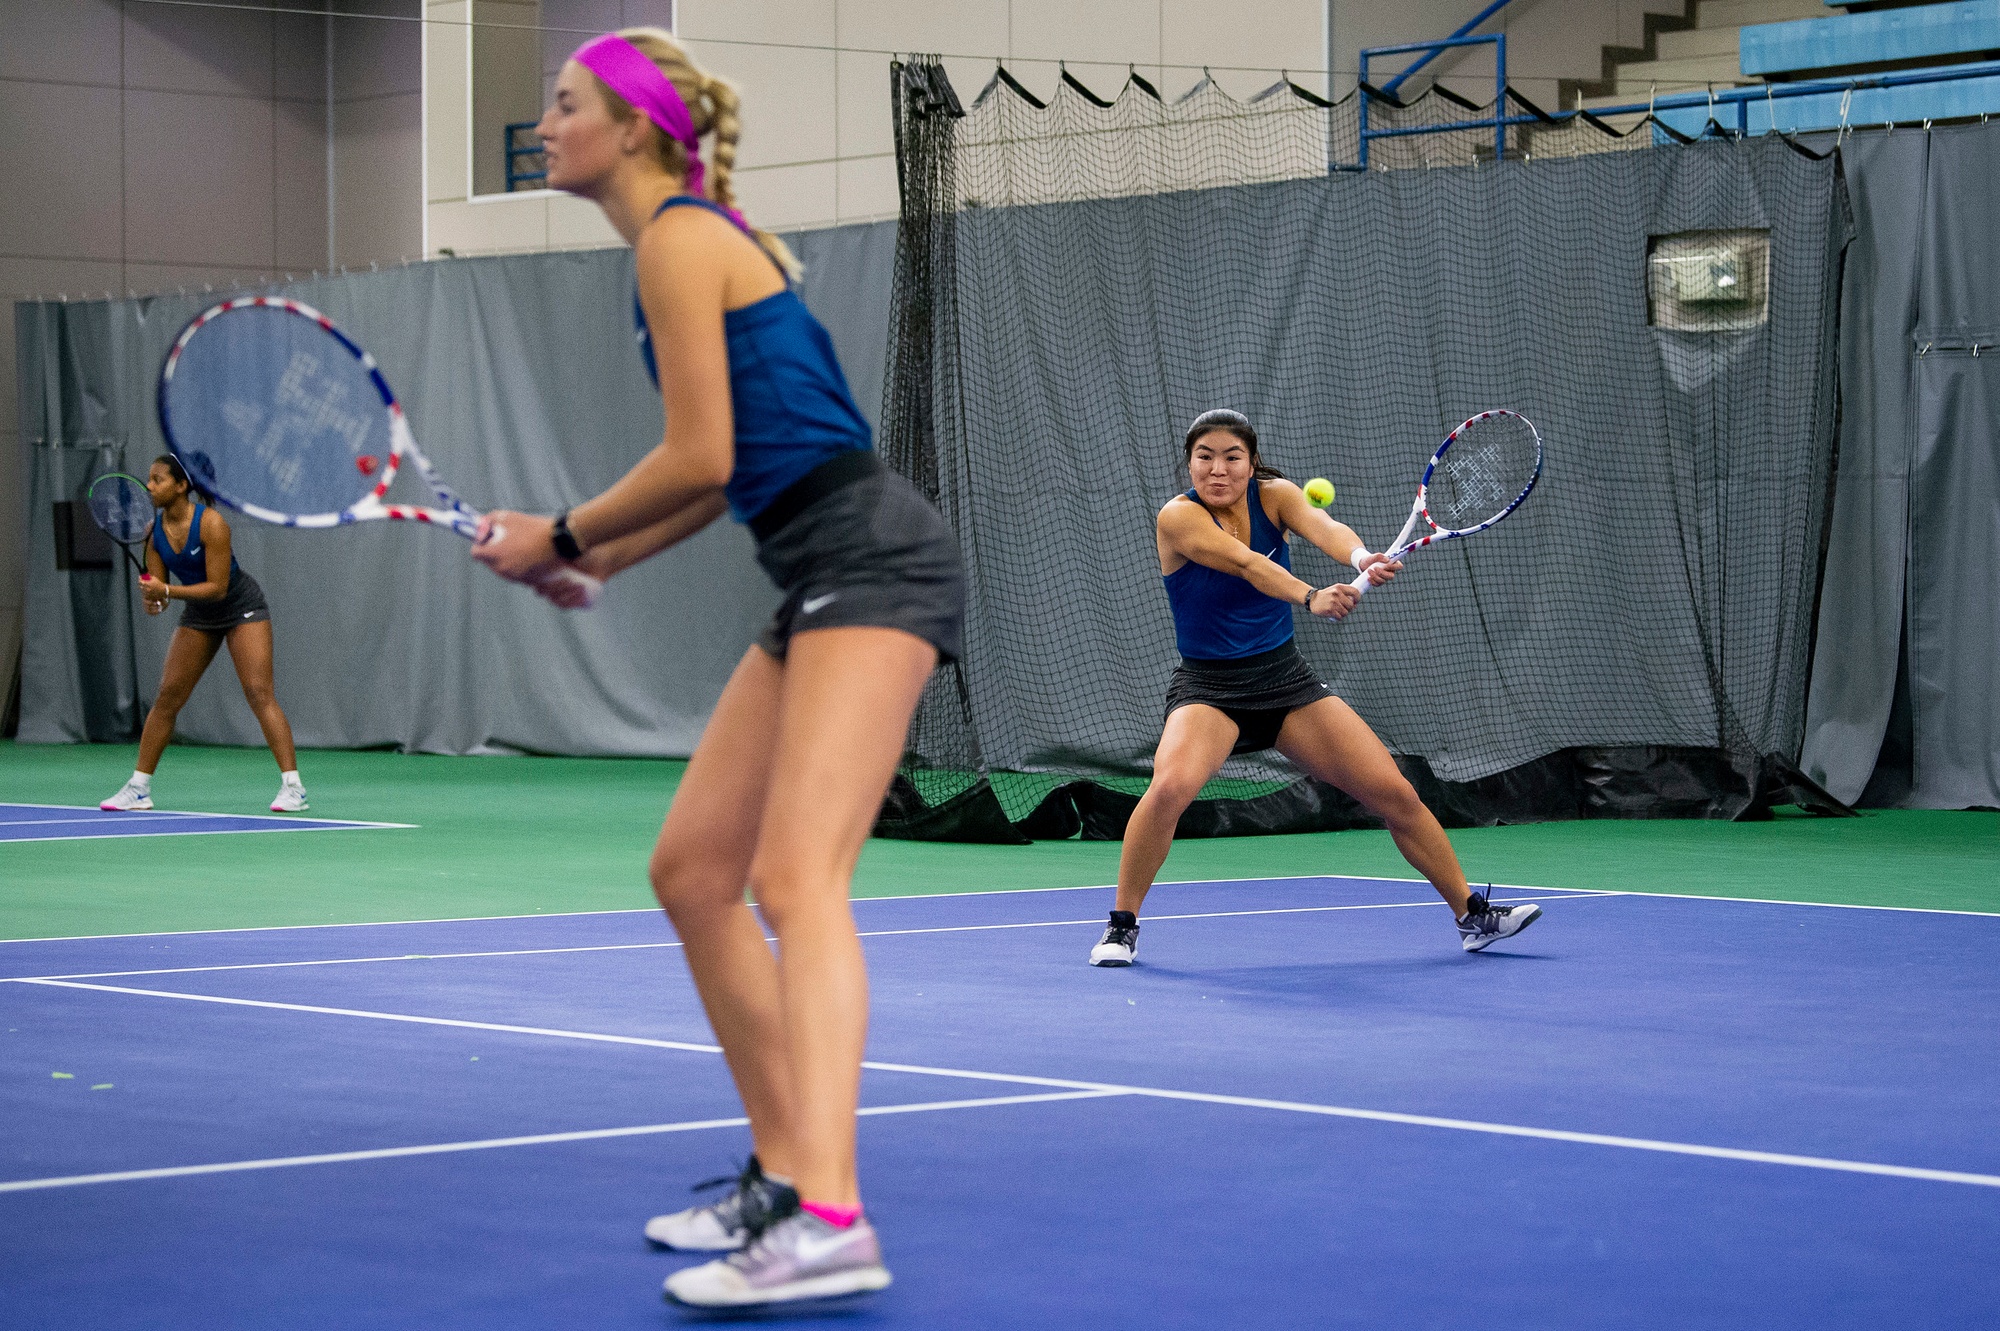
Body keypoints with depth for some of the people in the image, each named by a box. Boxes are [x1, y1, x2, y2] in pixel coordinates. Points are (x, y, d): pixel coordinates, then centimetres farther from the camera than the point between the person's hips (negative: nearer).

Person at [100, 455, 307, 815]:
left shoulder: (211, 523, -26)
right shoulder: (154, 531, -8)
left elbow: (218, 587, -27)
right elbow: (158, 588, -3)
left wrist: (166, 591, -34)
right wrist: (152, 599, -26)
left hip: (242, 607, -6)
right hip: (198, 616, 6)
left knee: (259, 692, -17)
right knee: (167, 697, 1)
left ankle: (292, 788, -18)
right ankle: (138, 788, 9)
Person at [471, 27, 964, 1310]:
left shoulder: (681, 237, -8)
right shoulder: (696, 240, 20)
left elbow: (700, 458, -13)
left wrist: (563, 536, 1)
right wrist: (588, 559, 18)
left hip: (872, 557, -10)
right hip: (826, 580, 10)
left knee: (797, 876, -22)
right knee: (693, 872, 10)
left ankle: (831, 1223, -33)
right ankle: (784, 1179, 15)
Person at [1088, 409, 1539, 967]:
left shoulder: (1274, 495, -4)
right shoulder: (1178, 517, -16)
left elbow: (1323, 527, -26)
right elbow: (1246, 563, -33)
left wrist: (1362, 558, -49)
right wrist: (1311, 597, -51)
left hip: (1286, 679, 4)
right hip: (1209, 686, -4)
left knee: (1395, 794, -1)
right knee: (1170, 786, -33)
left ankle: (1473, 915, 16)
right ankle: (1122, 925, -14)